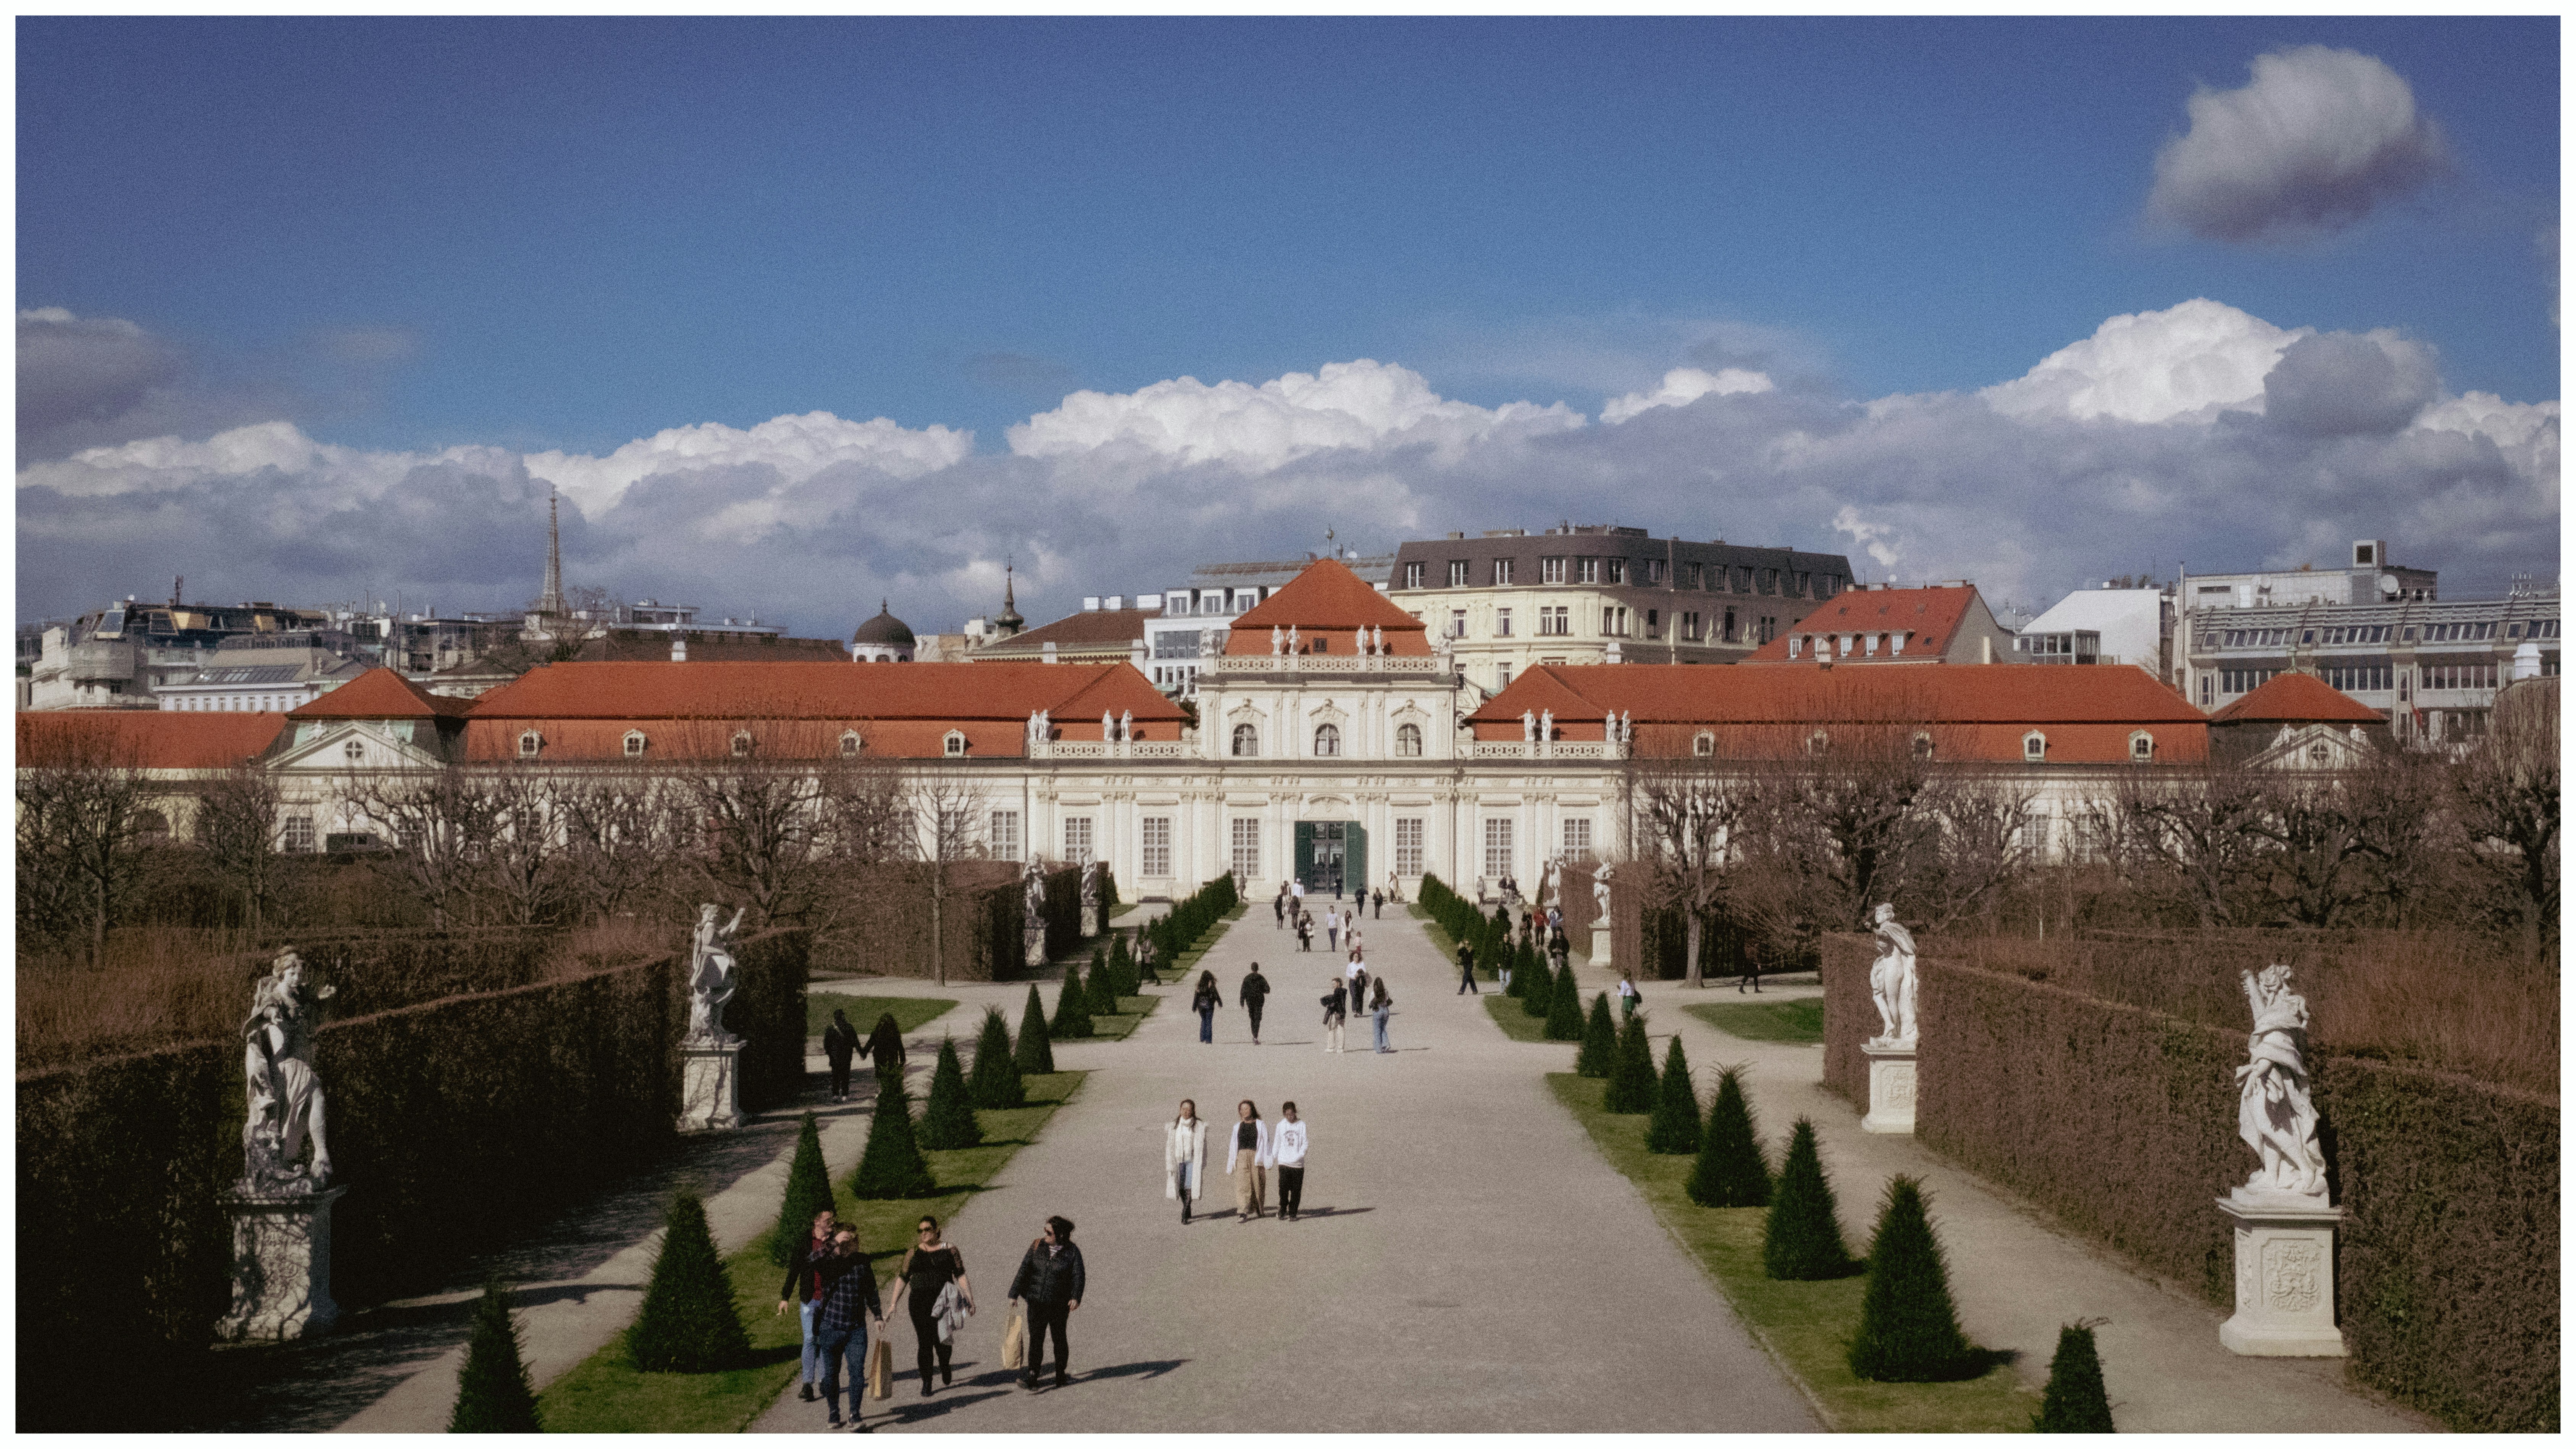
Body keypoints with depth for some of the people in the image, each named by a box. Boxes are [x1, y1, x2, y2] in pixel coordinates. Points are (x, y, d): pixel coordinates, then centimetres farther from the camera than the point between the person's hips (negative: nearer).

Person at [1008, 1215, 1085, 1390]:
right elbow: (1024, 1270, 2)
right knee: (1036, 1339, -7)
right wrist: (1015, 1294, -2)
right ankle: (1032, 1378, -11)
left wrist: (1076, 1297, -25)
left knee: (1059, 1339, 12)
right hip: (1036, 1302, 1)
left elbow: (1078, 1276, -10)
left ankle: (1061, 1375, 25)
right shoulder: (1038, 1247, 1)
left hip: (1060, 1304, -1)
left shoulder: (1072, 1252, -5)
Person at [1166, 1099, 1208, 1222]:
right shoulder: (1174, 1126, 6)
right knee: (1181, 1188, 8)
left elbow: (1203, 1147, 2)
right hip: (1179, 1160, 3)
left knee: (1189, 1187, -12)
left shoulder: (1200, 1126, -1)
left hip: (1193, 1161, -3)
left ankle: (1184, 1215, -12)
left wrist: (1203, 1166, 1)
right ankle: (1188, 1210, 29)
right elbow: (1170, 1146, 6)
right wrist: (1170, 1165, 1)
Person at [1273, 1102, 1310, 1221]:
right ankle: (1283, 1211, 4)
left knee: (1296, 1191, 1)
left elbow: (1305, 1143, -1)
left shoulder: (1302, 1125, 4)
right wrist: (1272, 1159, 10)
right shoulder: (1281, 1126, 7)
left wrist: (1300, 1155, -17)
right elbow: (1277, 1144, 14)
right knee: (1284, 1188, -10)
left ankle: (1293, 1214, 11)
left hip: (1298, 1163, 0)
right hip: (1284, 1163, 0)